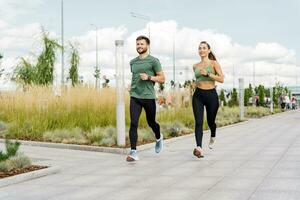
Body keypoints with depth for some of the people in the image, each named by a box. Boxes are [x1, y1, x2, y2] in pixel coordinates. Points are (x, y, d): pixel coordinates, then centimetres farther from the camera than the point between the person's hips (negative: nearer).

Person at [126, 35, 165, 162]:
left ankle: (159, 138, 45)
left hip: (149, 97, -3)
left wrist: (148, 77, -15)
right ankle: (133, 152, -11)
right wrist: (132, 86, 13)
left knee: (151, 122, 13)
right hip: (134, 97, 3)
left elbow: (162, 79, -2)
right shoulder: (132, 62, 14)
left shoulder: (153, 61, -2)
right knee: (133, 124, -10)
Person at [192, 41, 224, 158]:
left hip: (211, 95, -2)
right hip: (198, 95, 2)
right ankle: (199, 148, -25)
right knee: (198, 122, -15)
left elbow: (221, 79, -10)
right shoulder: (195, 66, 11)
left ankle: (213, 137, 47)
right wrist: (197, 83, 12)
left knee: (210, 121, 13)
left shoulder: (214, 63, -1)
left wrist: (208, 74, -17)